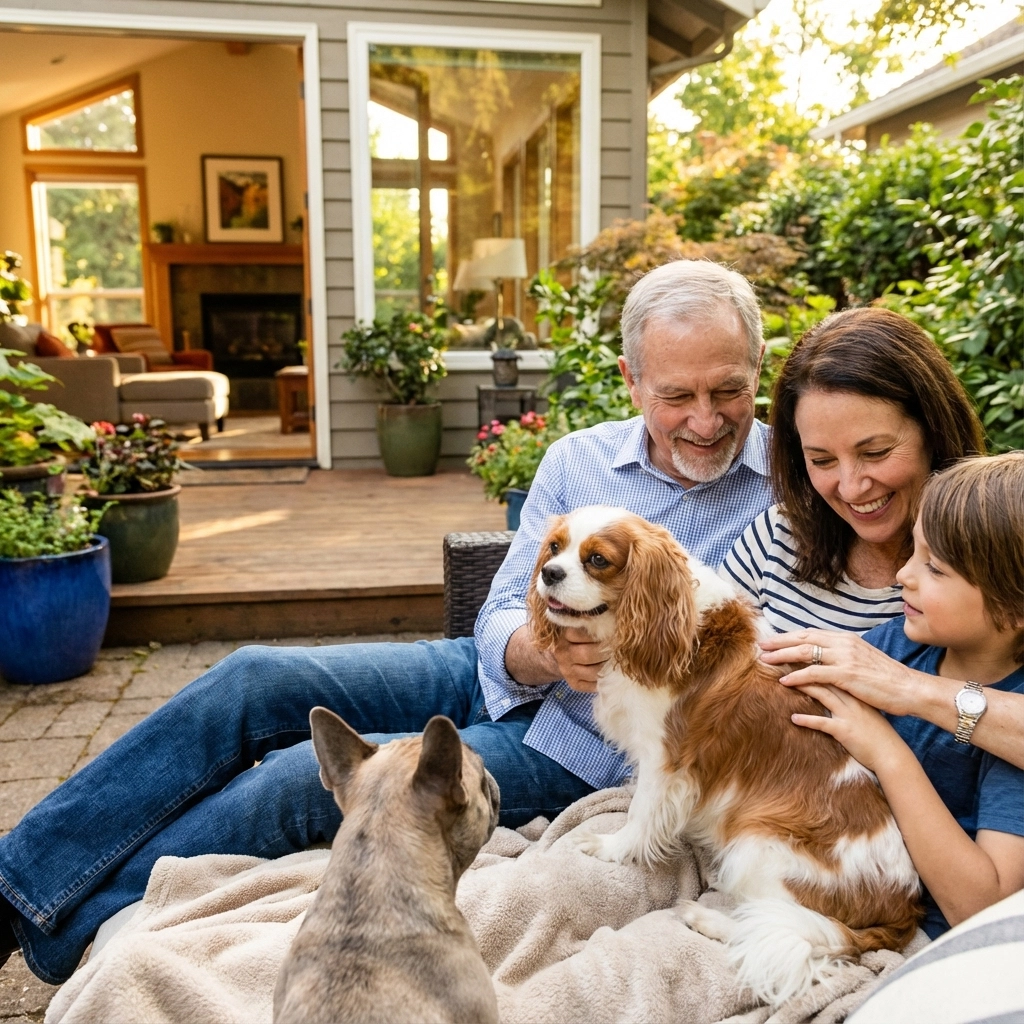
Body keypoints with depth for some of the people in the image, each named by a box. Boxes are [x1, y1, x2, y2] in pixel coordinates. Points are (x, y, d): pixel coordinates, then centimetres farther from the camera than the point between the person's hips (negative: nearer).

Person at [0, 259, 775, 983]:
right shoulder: (576, 461, 2)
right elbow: (501, 619, -1)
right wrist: (540, 652, -25)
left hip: (578, 749, -4)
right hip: (492, 678, 4)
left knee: (301, 780, -18)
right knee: (252, 681, -13)